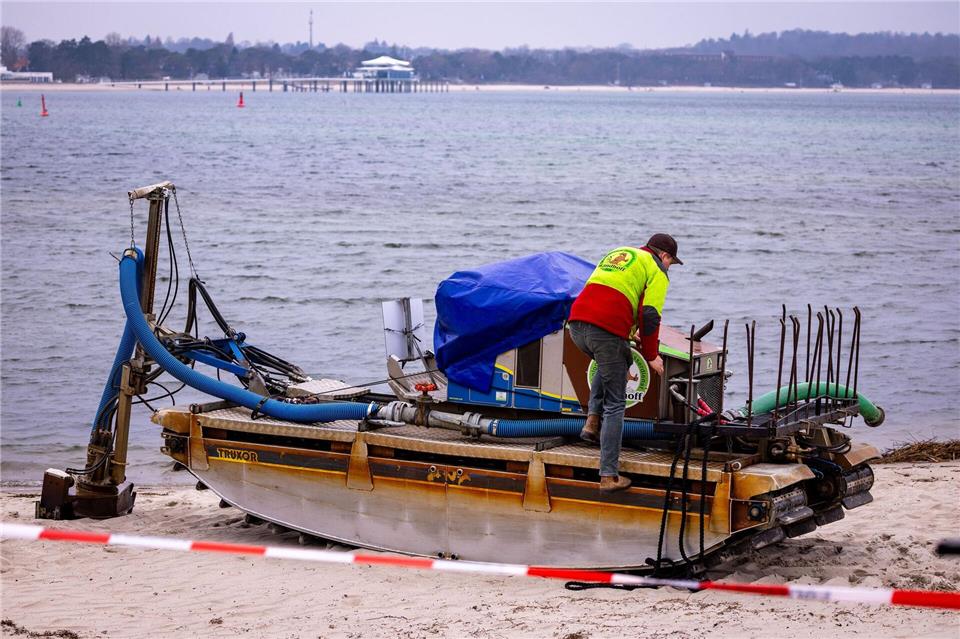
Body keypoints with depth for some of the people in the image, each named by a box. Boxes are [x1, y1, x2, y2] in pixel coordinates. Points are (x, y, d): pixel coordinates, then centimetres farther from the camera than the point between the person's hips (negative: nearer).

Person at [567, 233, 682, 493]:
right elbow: (650, 316, -2)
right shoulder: (656, 271, 9)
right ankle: (609, 476, 1)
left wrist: (627, 333, 44)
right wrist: (651, 355, 8)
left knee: (615, 361, 37)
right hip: (607, 332, -6)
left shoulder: (616, 254, 31)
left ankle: (592, 420, 20)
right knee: (615, 404, 3)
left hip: (577, 324, 7)